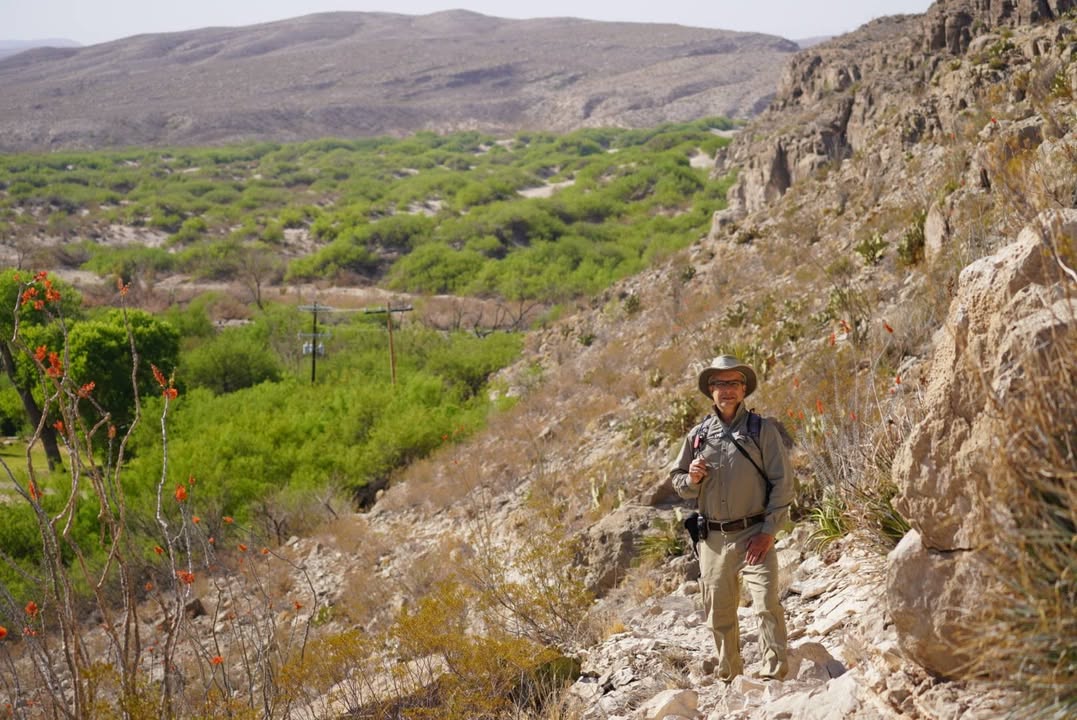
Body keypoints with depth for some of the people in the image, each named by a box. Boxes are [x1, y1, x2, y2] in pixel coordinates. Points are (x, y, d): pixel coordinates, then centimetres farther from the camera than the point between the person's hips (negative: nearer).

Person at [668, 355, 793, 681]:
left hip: (754, 534, -4)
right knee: (719, 614, 10)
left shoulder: (763, 430, 1)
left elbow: (782, 483, -3)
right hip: (712, 539, 4)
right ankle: (728, 676, 25)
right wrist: (691, 479, -6)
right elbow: (676, 479, 18)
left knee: (767, 605, -16)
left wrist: (768, 531, -10)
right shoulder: (698, 435, 10)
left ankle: (774, 675, -12)